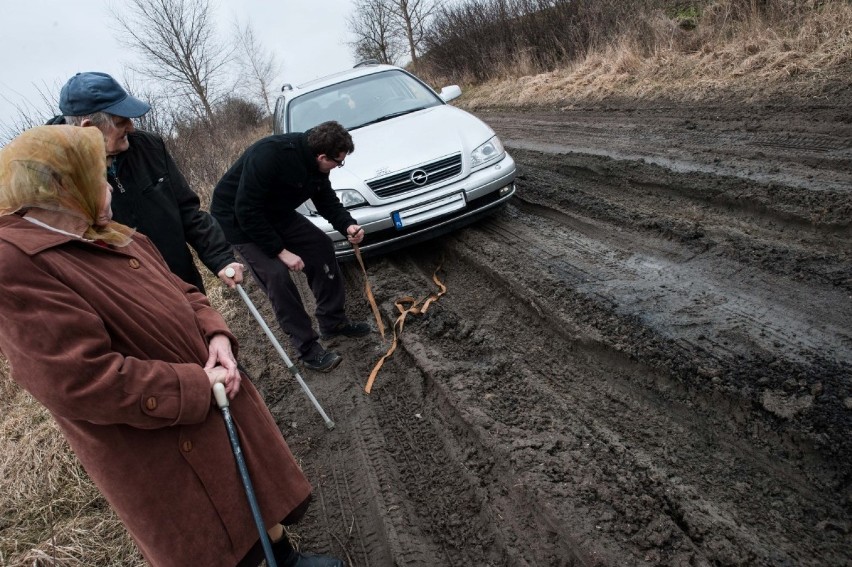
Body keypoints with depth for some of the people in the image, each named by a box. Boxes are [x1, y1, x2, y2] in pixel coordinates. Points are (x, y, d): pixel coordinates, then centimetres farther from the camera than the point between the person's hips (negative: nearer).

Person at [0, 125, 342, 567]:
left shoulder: (106, 237, 6)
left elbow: (181, 294, 13)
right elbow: (85, 382, -30)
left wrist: (217, 336, -8)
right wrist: (198, 388, -21)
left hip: (216, 400, 8)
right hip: (160, 455, -8)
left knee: (259, 487, 25)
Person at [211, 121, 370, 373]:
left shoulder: (314, 162, -11)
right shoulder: (268, 155, -35)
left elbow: (327, 200, 2)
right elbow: (246, 211, -32)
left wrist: (347, 225, -18)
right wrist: (280, 251, -28)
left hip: (276, 213, 8)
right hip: (237, 219, -8)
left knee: (321, 246, 1)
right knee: (276, 274, -19)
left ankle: (333, 322, 13)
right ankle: (308, 348, -7)